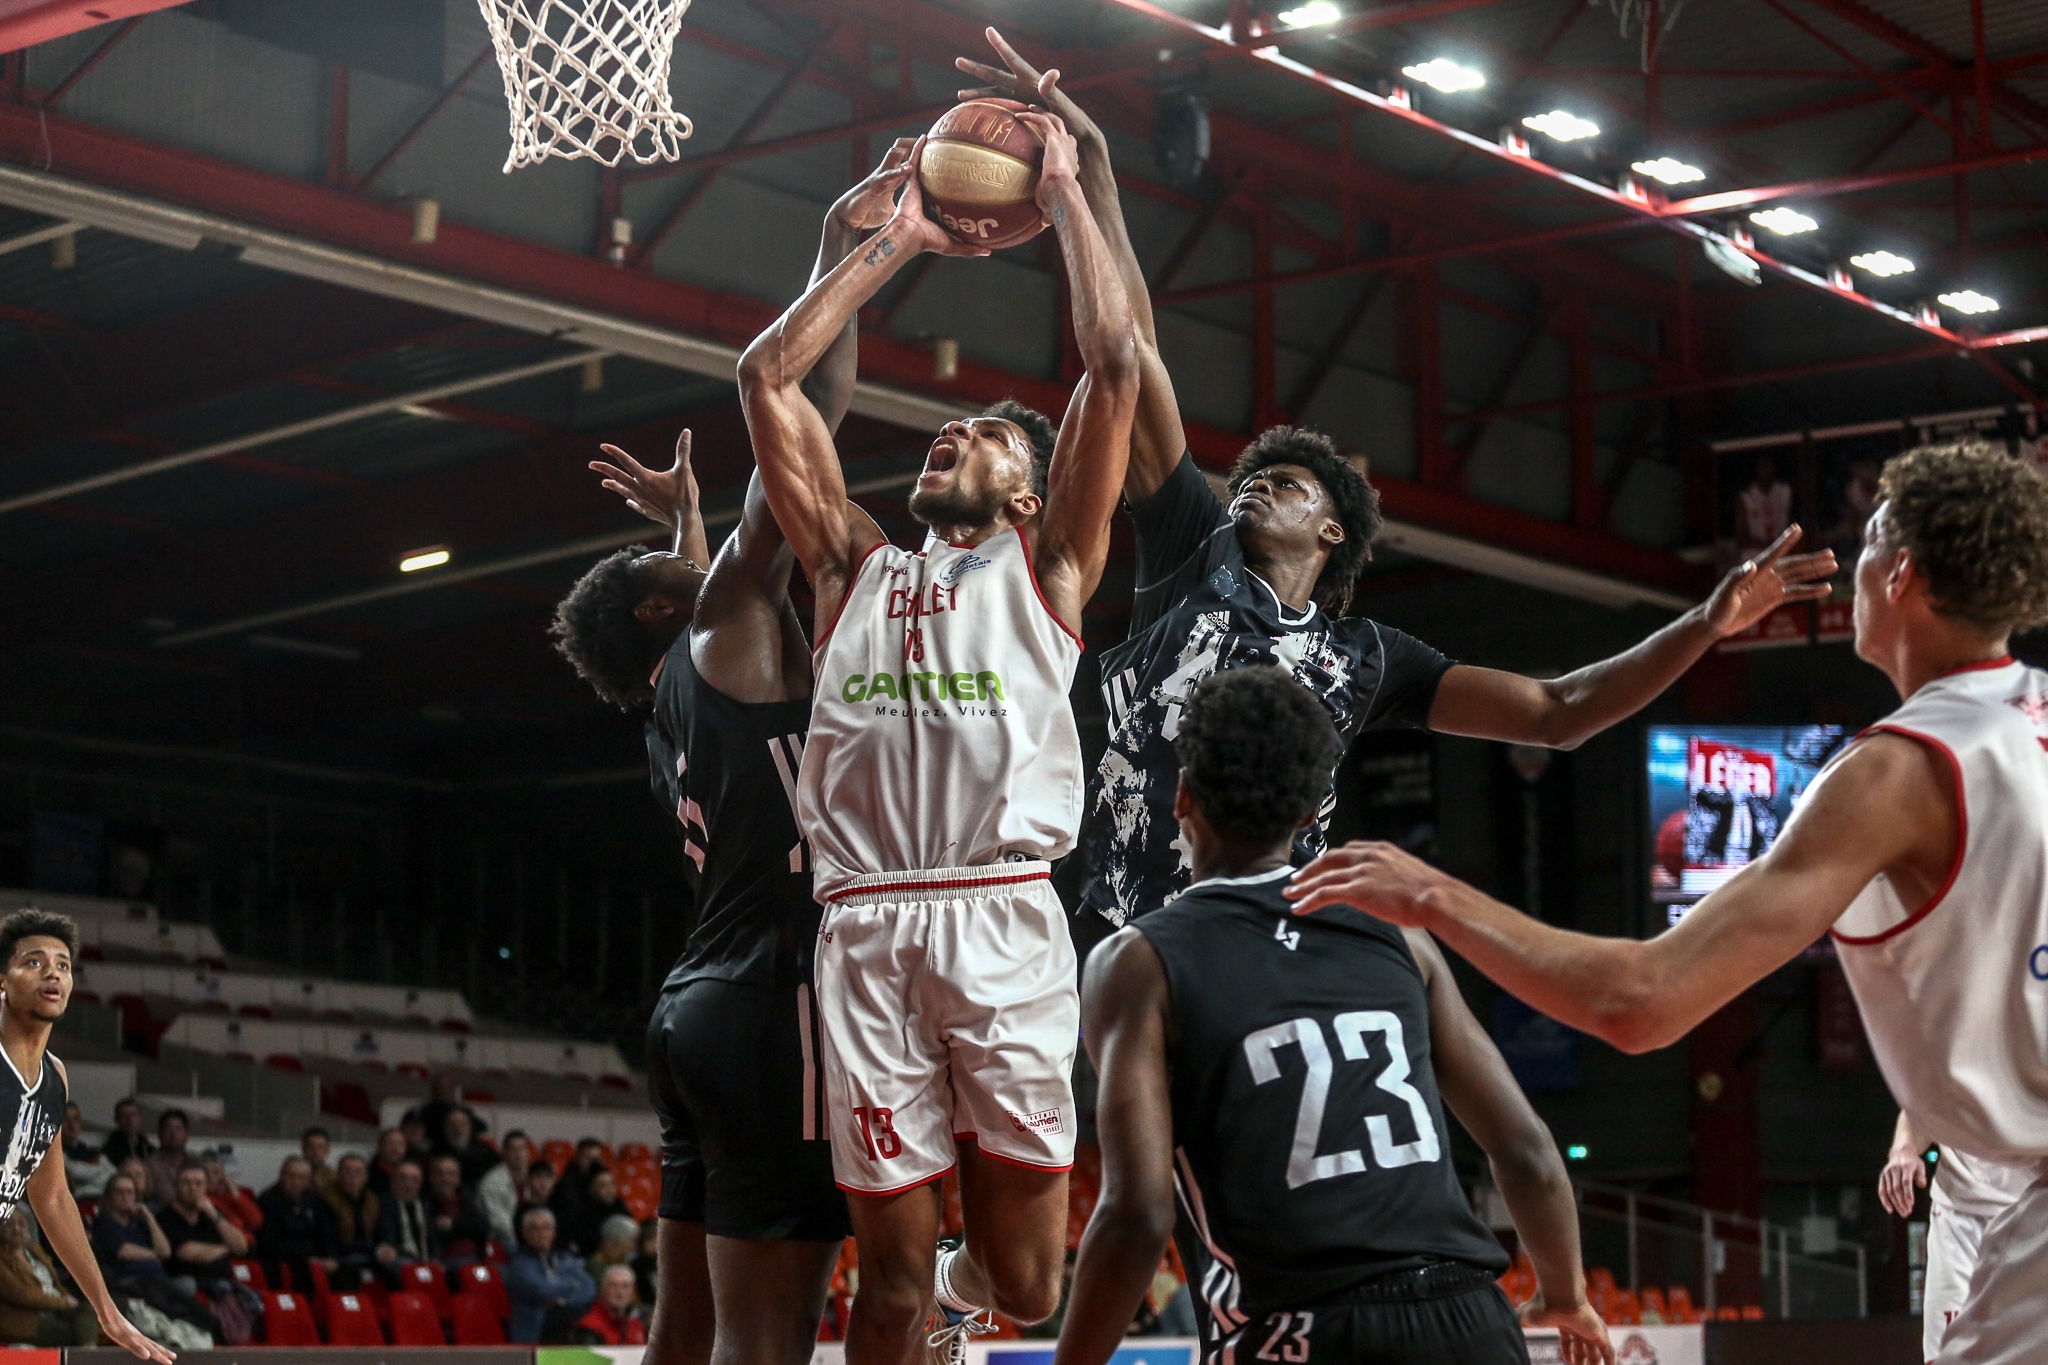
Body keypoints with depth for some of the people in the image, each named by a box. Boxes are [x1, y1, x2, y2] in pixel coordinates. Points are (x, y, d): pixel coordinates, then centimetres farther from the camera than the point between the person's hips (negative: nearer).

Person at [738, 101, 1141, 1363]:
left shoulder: (1044, 568, 18)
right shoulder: (856, 566, 25)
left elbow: (1114, 362, 9)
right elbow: (767, 375, 24)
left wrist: (1064, 191, 17)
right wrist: (895, 244, 29)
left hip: (1001, 915, -2)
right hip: (865, 925, 2)